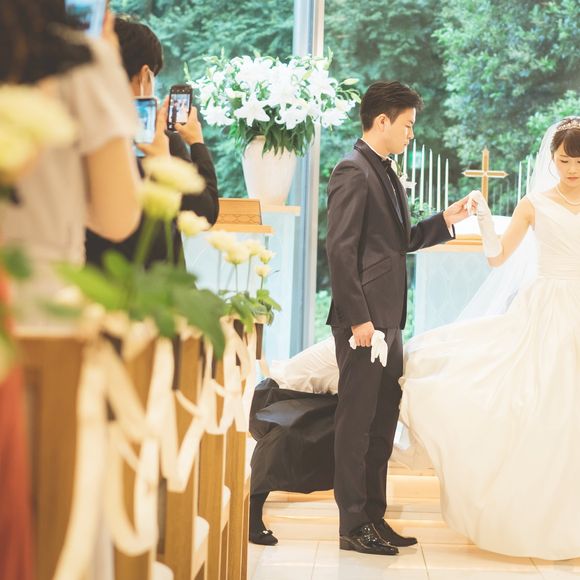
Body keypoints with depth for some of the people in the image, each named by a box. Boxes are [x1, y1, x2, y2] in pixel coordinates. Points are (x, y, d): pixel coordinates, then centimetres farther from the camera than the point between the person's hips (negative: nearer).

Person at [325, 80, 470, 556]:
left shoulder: (387, 174, 17)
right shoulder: (353, 172, -12)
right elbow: (340, 249, -17)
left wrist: (445, 221, 9)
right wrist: (358, 318, -20)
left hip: (388, 320, 9)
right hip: (364, 321, -9)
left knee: (383, 423, 13)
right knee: (356, 422, -2)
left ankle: (374, 516, 22)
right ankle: (354, 525, 6)